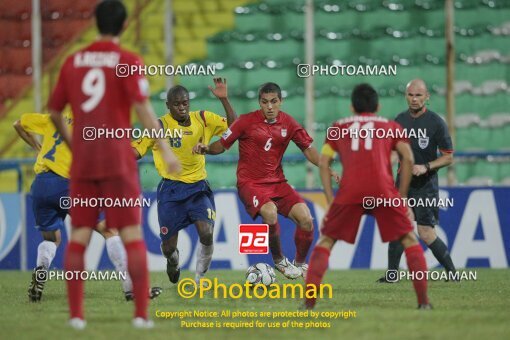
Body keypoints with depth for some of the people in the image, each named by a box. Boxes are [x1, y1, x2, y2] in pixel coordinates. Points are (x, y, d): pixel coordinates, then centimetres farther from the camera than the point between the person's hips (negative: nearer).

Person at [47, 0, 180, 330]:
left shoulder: (73, 62, 10)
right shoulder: (128, 61, -3)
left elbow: (54, 111, 14)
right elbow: (143, 107, -14)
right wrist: (165, 150, -14)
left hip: (82, 160, 4)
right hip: (118, 160, -3)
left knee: (79, 235, 6)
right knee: (132, 234, -1)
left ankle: (76, 313, 0)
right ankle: (141, 312, -7)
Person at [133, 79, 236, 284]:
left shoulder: (203, 119, 1)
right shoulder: (160, 126, -5)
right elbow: (135, 151, -2)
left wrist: (224, 100, -12)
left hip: (198, 188, 1)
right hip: (171, 190, -1)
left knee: (206, 234, -22)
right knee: (168, 247, 1)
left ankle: (200, 277, 2)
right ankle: (173, 262, 41)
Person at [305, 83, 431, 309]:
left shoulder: (339, 127, 28)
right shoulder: (390, 126, 25)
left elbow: (323, 163, 17)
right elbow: (408, 158, 11)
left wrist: (330, 200, 15)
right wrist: (402, 197, 14)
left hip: (350, 190, 0)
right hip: (383, 189, 0)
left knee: (326, 240, 15)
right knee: (409, 239, 13)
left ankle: (309, 300, 2)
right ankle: (423, 300, 2)